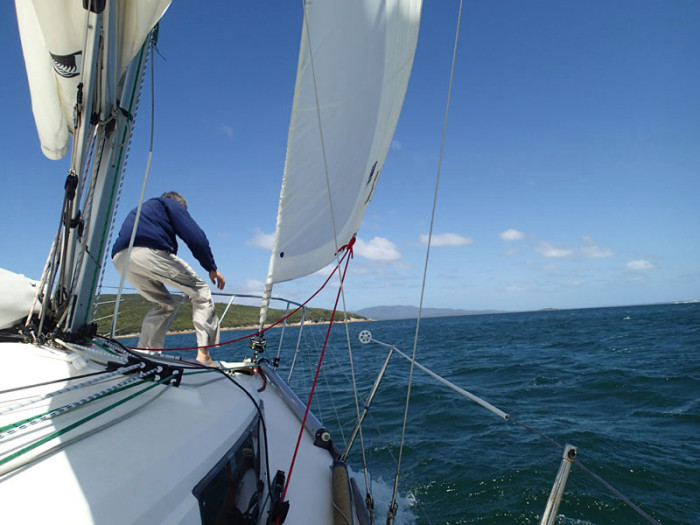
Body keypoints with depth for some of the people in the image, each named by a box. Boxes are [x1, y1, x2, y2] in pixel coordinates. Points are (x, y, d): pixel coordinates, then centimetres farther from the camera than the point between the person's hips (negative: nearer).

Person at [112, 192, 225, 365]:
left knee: (164, 304, 23)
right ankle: (204, 354, -9)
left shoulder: (141, 209, 40)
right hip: (149, 253, -7)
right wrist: (212, 268, 8)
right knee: (201, 292, 3)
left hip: (120, 259, 8)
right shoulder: (172, 204, 19)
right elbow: (196, 237, 2)